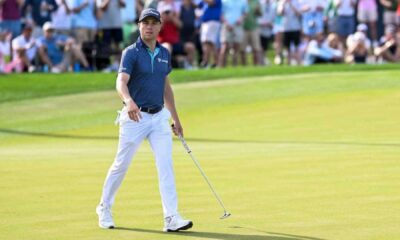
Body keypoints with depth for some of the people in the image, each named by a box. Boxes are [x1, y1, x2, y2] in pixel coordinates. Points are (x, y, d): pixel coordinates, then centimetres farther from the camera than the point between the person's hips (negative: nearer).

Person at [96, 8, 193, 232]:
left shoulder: (164, 53, 9)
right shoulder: (131, 53, -10)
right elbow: (121, 82, -24)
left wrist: (176, 118, 20)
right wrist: (129, 101, -45)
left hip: (159, 117, 5)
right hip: (135, 117, -4)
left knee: (166, 165, -7)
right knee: (121, 165, 5)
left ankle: (172, 218, -11)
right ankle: (105, 209, 25)